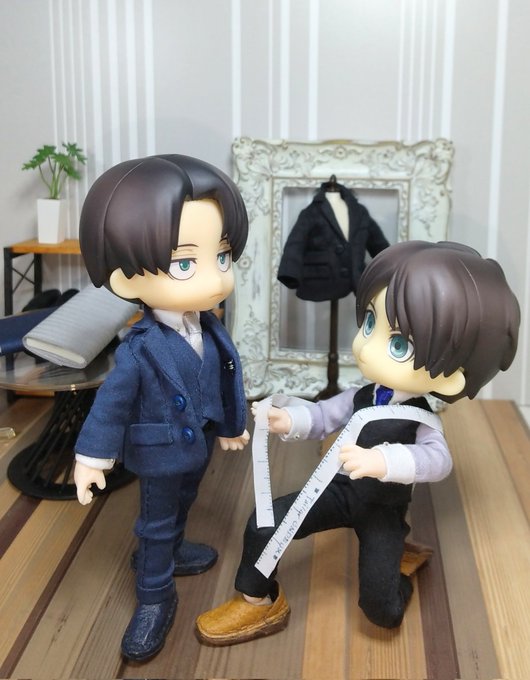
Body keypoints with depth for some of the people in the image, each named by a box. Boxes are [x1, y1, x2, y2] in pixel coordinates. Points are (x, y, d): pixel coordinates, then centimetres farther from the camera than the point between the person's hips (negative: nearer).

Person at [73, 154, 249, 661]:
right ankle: (155, 597, 28)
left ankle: (169, 553, 54)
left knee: (180, 507, 28)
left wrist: (232, 426, 16)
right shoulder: (139, 350, -31)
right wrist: (91, 458, -13)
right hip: (160, 454, -6)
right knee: (157, 522, 11)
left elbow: (228, 383, 4)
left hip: (199, 445, 6)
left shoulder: (212, 332, -12)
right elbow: (112, 403, -19)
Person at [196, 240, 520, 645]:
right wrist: (286, 420, -19)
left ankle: (400, 580, 23)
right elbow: (324, 416, 2)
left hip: (383, 511, -4)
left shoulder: (420, 420, -26)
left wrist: (382, 462, -60)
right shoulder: (362, 397, -10)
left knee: (380, 608, -14)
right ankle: (260, 604, 16)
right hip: (340, 491, 4)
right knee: (262, 525, -6)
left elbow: (437, 460, -44)